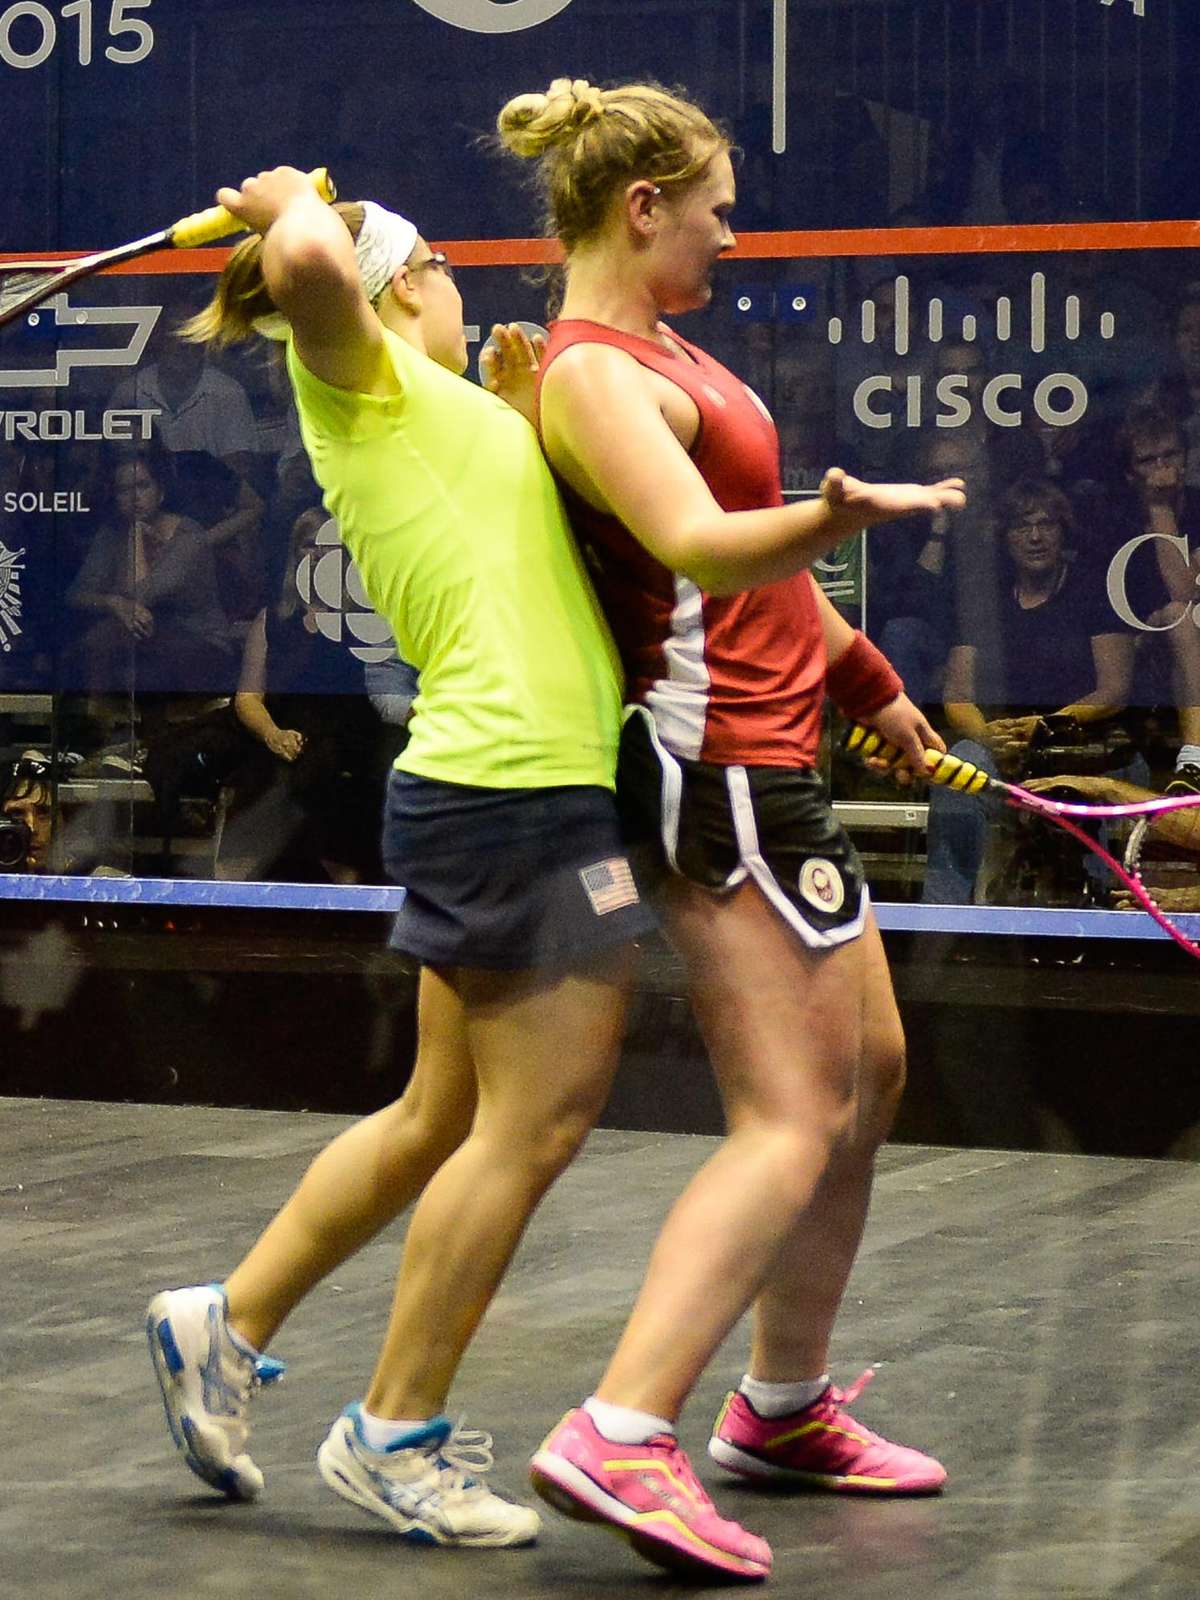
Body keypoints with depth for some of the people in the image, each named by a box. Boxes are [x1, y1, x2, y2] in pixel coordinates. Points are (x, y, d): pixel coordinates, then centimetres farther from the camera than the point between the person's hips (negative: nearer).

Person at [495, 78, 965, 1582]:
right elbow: (700, 547, -33)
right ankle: (620, 1437, -22)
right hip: (716, 766, -11)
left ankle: (783, 1407, 27)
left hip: (764, 758, 11)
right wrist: (836, 514, -52)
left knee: (868, 1075, 18)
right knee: (792, 1125, -15)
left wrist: (868, 679, 34)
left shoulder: (652, 354, 15)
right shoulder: (595, 371, -16)